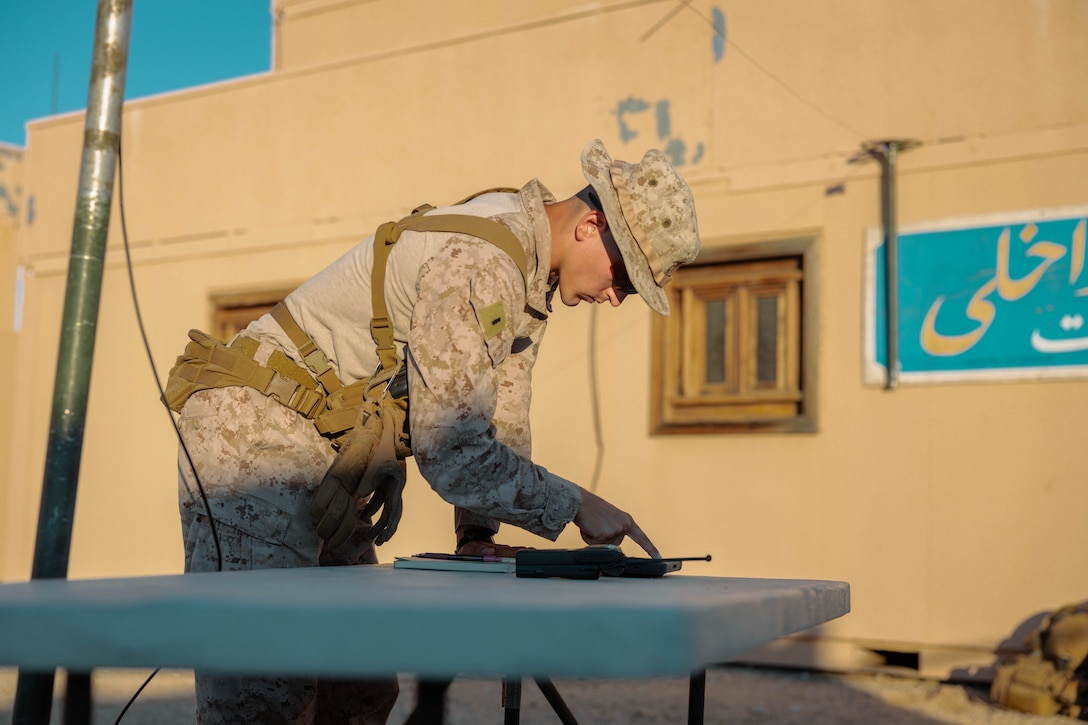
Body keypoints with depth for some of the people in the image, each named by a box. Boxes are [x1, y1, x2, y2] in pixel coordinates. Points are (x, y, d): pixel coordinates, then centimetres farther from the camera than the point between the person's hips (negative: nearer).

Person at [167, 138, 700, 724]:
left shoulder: (532, 272, 7)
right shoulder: (478, 265, -25)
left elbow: (500, 422, 10)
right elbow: (452, 451, -27)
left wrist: (478, 534, 0)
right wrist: (576, 506, -18)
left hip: (327, 466, 10)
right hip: (257, 437, -10)